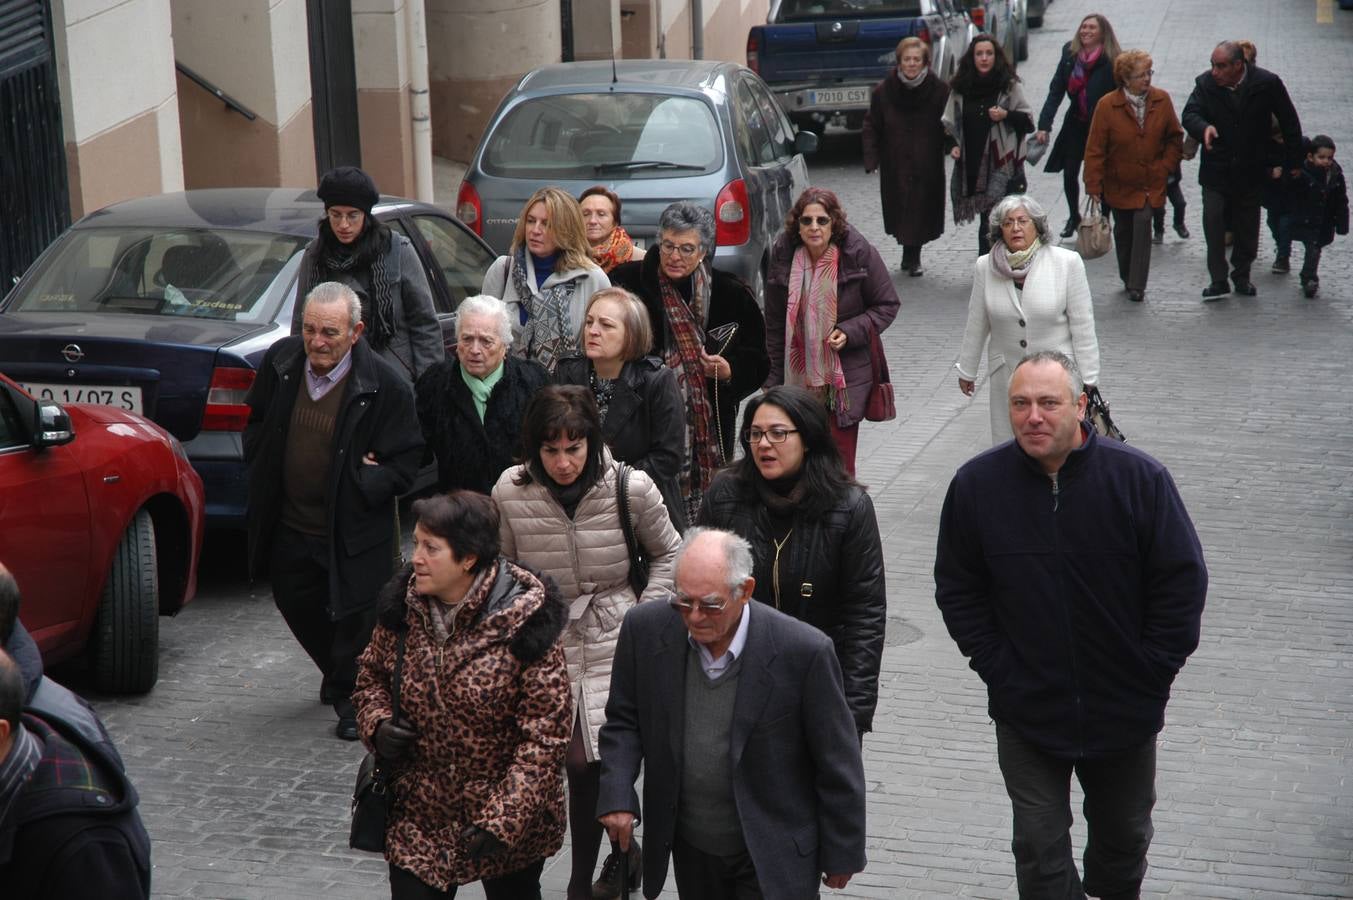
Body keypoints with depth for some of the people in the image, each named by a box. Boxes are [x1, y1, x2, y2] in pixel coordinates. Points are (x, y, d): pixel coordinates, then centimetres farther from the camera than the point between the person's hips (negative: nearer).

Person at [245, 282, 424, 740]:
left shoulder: (385, 385, -19)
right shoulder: (280, 361, -5)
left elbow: (405, 463, -13)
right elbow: (256, 422, 14)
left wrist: (362, 483, -21)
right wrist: (263, 466, 1)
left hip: (352, 532, -5)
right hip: (289, 526, 5)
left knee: (354, 617, 5)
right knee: (295, 604, 20)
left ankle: (353, 700, 31)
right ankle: (338, 675, 48)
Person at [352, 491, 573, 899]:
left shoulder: (523, 621, -19)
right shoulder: (404, 603, -4)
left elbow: (546, 732, -18)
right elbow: (372, 674, 14)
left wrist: (504, 817, -23)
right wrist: (377, 724, -8)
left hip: (512, 821, -3)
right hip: (418, 817, 3)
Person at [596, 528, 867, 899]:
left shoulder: (803, 652, -21)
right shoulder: (646, 630, -11)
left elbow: (837, 766, -10)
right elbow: (623, 720, 5)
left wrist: (842, 854, -3)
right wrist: (616, 794, -11)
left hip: (772, 855, -3)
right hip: (691, 850, 4)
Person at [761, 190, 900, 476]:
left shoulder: (859, 253, -10)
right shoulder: (783, 255, -1)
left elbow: (887, 306, 1)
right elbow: (774, 323, 7)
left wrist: (850, 332, -16)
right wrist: (774, 380, 7)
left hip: (846, 375, -3)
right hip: (798, 376, 3)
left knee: (840, 461, 0)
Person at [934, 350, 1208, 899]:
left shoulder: (1139, 478, -13)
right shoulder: (977, 484, -9)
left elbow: (1182, 582, -7)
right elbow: (957, 591, 0)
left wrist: (1151, 673, -8)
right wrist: (999, 670, -7)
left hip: (1125, 710, 1)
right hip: (1027, 711, 0)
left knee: (1124, 835, 21)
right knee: (1041, 852, 4)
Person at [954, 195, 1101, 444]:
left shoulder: (1067, 262, -7)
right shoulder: (985, 267, 0)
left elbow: (1082, 326, -4)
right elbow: (976, 325, 11)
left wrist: (1087, 380, -4)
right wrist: (966, 370, 17)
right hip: (1007, 375, 3)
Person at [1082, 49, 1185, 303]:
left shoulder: (1161, 100, -5)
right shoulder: (1107, 106, -13)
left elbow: (1175, 137, 8)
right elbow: (1094, 149, -10)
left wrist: (1166, 166, -1)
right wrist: (1094, 186, -12)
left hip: (1151, 183, 0)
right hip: (1119, 184, 0)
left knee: (1143, 224, -15)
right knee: (1123, 232, 13)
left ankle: (1137, 286, -10)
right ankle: (1128, 279, 33)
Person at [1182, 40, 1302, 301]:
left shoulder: (1267, 84, -12)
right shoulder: (1206, 83, -8)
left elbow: (1289, 122, -2)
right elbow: (1190, 113, -14)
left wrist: (1293, 161, 3)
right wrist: (1204, 128, -39)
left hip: (1251, 170, 0)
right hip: (1216, 170, 0)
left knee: (1247, 226, 10)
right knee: (1213, 219, -12)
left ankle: (1242, 276, 28)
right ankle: (1218, 281, -5)